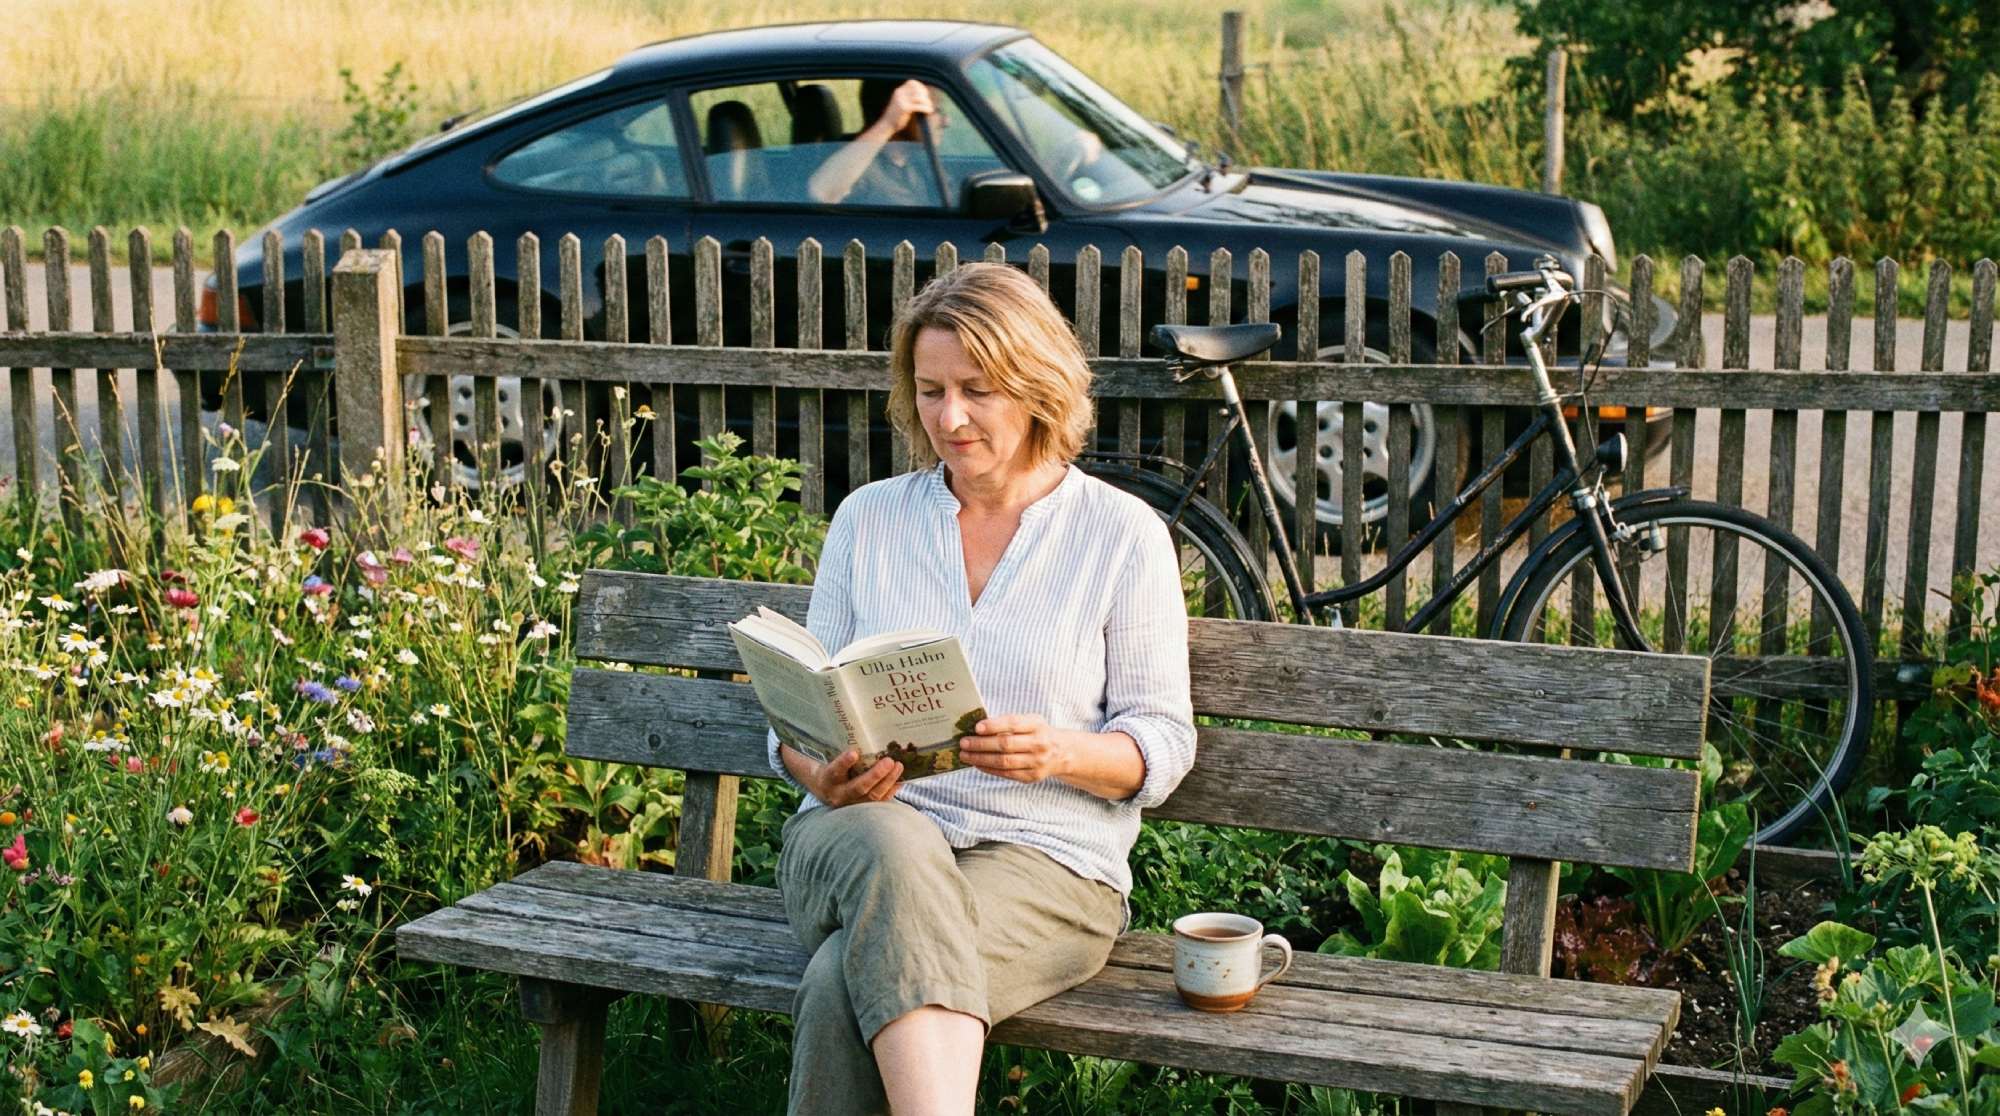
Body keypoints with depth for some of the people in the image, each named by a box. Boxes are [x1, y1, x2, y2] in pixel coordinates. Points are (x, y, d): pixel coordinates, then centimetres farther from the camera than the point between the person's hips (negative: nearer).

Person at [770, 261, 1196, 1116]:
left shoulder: (1123, 535, 4)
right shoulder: (868, 517, 13)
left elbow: (1164, 740, 4)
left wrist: (1060, 753, -18)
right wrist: (824, 775, -11)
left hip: (1044, 857, -2)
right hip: (861, 832, 2)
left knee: (844, 989, -34)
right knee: (895, 850, -38)